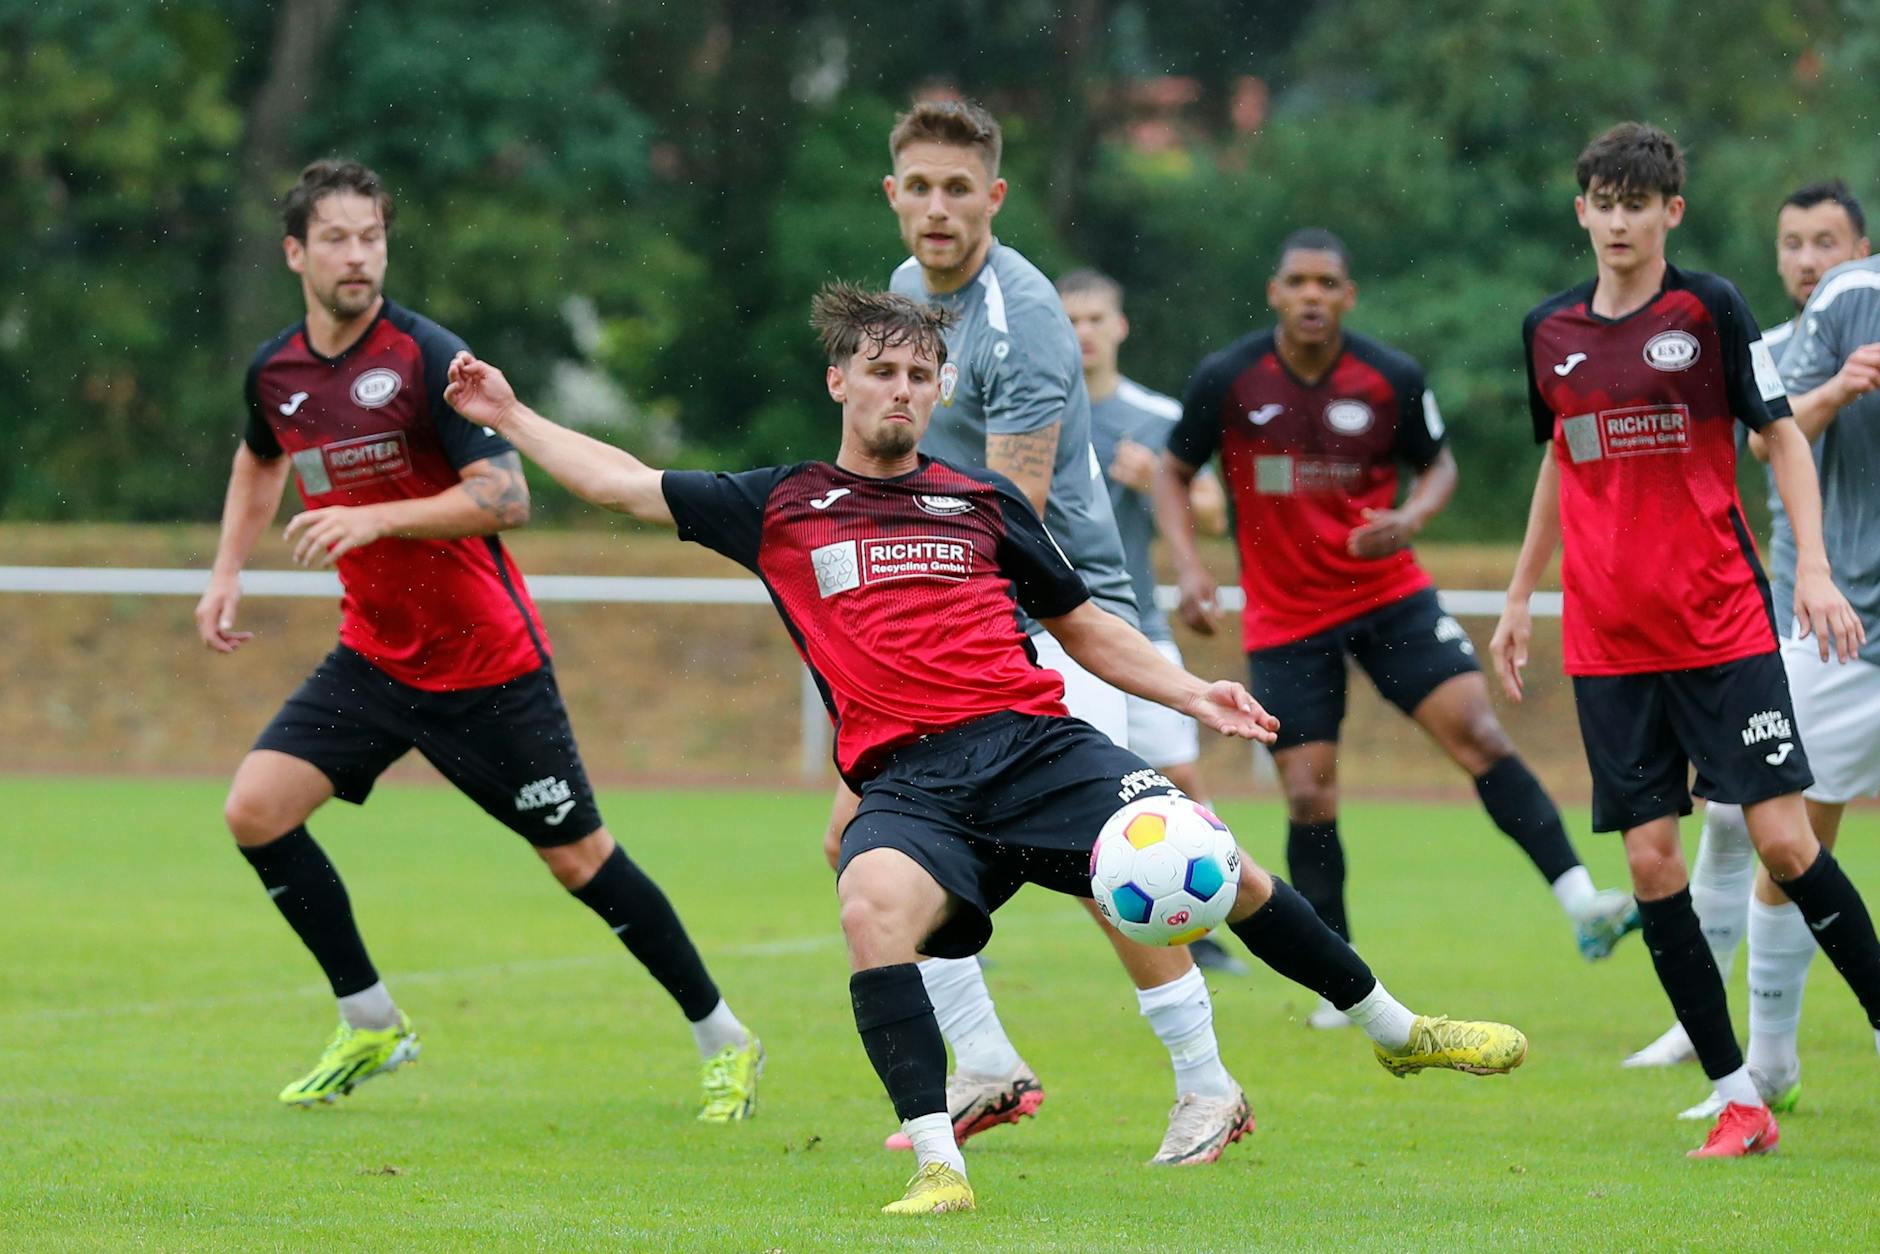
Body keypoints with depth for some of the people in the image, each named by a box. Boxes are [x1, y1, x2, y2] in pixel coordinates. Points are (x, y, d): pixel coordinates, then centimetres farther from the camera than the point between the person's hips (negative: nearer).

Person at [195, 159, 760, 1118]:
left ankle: (723, 1039, 15)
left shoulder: (428, 357, -18)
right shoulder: (275, 372, 1)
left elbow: (507, 499, -25)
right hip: (373, 655, 6)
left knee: (578, 857, 0)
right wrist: (227, 571, 15)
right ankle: (370, 1024, 6)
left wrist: (377, 518, -32)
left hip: (487, 663, -6)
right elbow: (261, 460, 25)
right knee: (256, 809, -9)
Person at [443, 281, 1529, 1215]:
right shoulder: (780, 507, 16)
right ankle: (939, 1166, -32)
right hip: (907, 780, -1)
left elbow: (1083, 623, 27)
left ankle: (1396, 1028, 6)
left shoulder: (985, 502, 19)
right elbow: (626, 484, 19)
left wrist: (1188, 692, 15)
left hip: (1034, 742, 1)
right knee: (874, 903, -35)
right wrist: (509, 414, 16)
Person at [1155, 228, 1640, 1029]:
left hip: (1388, 594, 0)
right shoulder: (1227, 381, -10)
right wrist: (1188, 564, -13)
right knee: (1308, 799, -3)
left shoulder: (1392, 378, -8)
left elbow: (1438, 464, 7)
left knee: (1477, 730, -16)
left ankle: (1581, 903, -19)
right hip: (1284, 617, 0)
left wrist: (1411, 517, -15)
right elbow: (1175, 474, 3)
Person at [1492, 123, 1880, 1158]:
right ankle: (1738, 1098, 3)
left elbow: (1783, 439, -1)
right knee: (1650, 860, -2)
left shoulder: (1708, 308, -3)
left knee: (1782, 839, -11)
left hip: (1722, 624, -4)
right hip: (1606, 638, 4)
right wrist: (1521, 596, 22)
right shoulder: (1550, 331, 8)